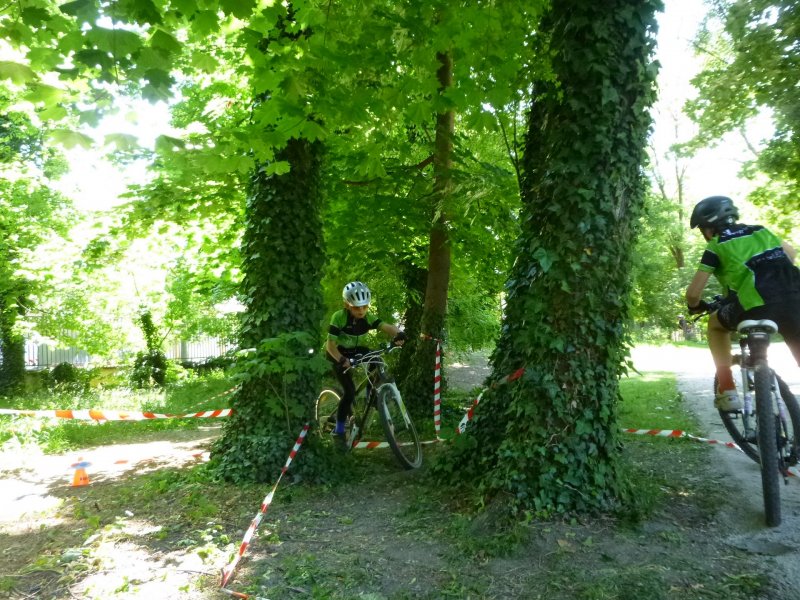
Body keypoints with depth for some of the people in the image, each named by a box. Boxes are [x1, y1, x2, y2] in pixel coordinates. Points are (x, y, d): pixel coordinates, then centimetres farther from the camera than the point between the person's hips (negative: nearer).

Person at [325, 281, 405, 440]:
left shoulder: (368, 318, -17)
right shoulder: (339, 317, -28)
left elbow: (387, 327, -30)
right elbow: (330, 344, -28)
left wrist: (398, 333, -53)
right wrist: (341, 360, -45)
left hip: (356, 350, 4)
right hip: (338, 353, -4)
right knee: (350, 391, -15)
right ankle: (339, 430, 0)